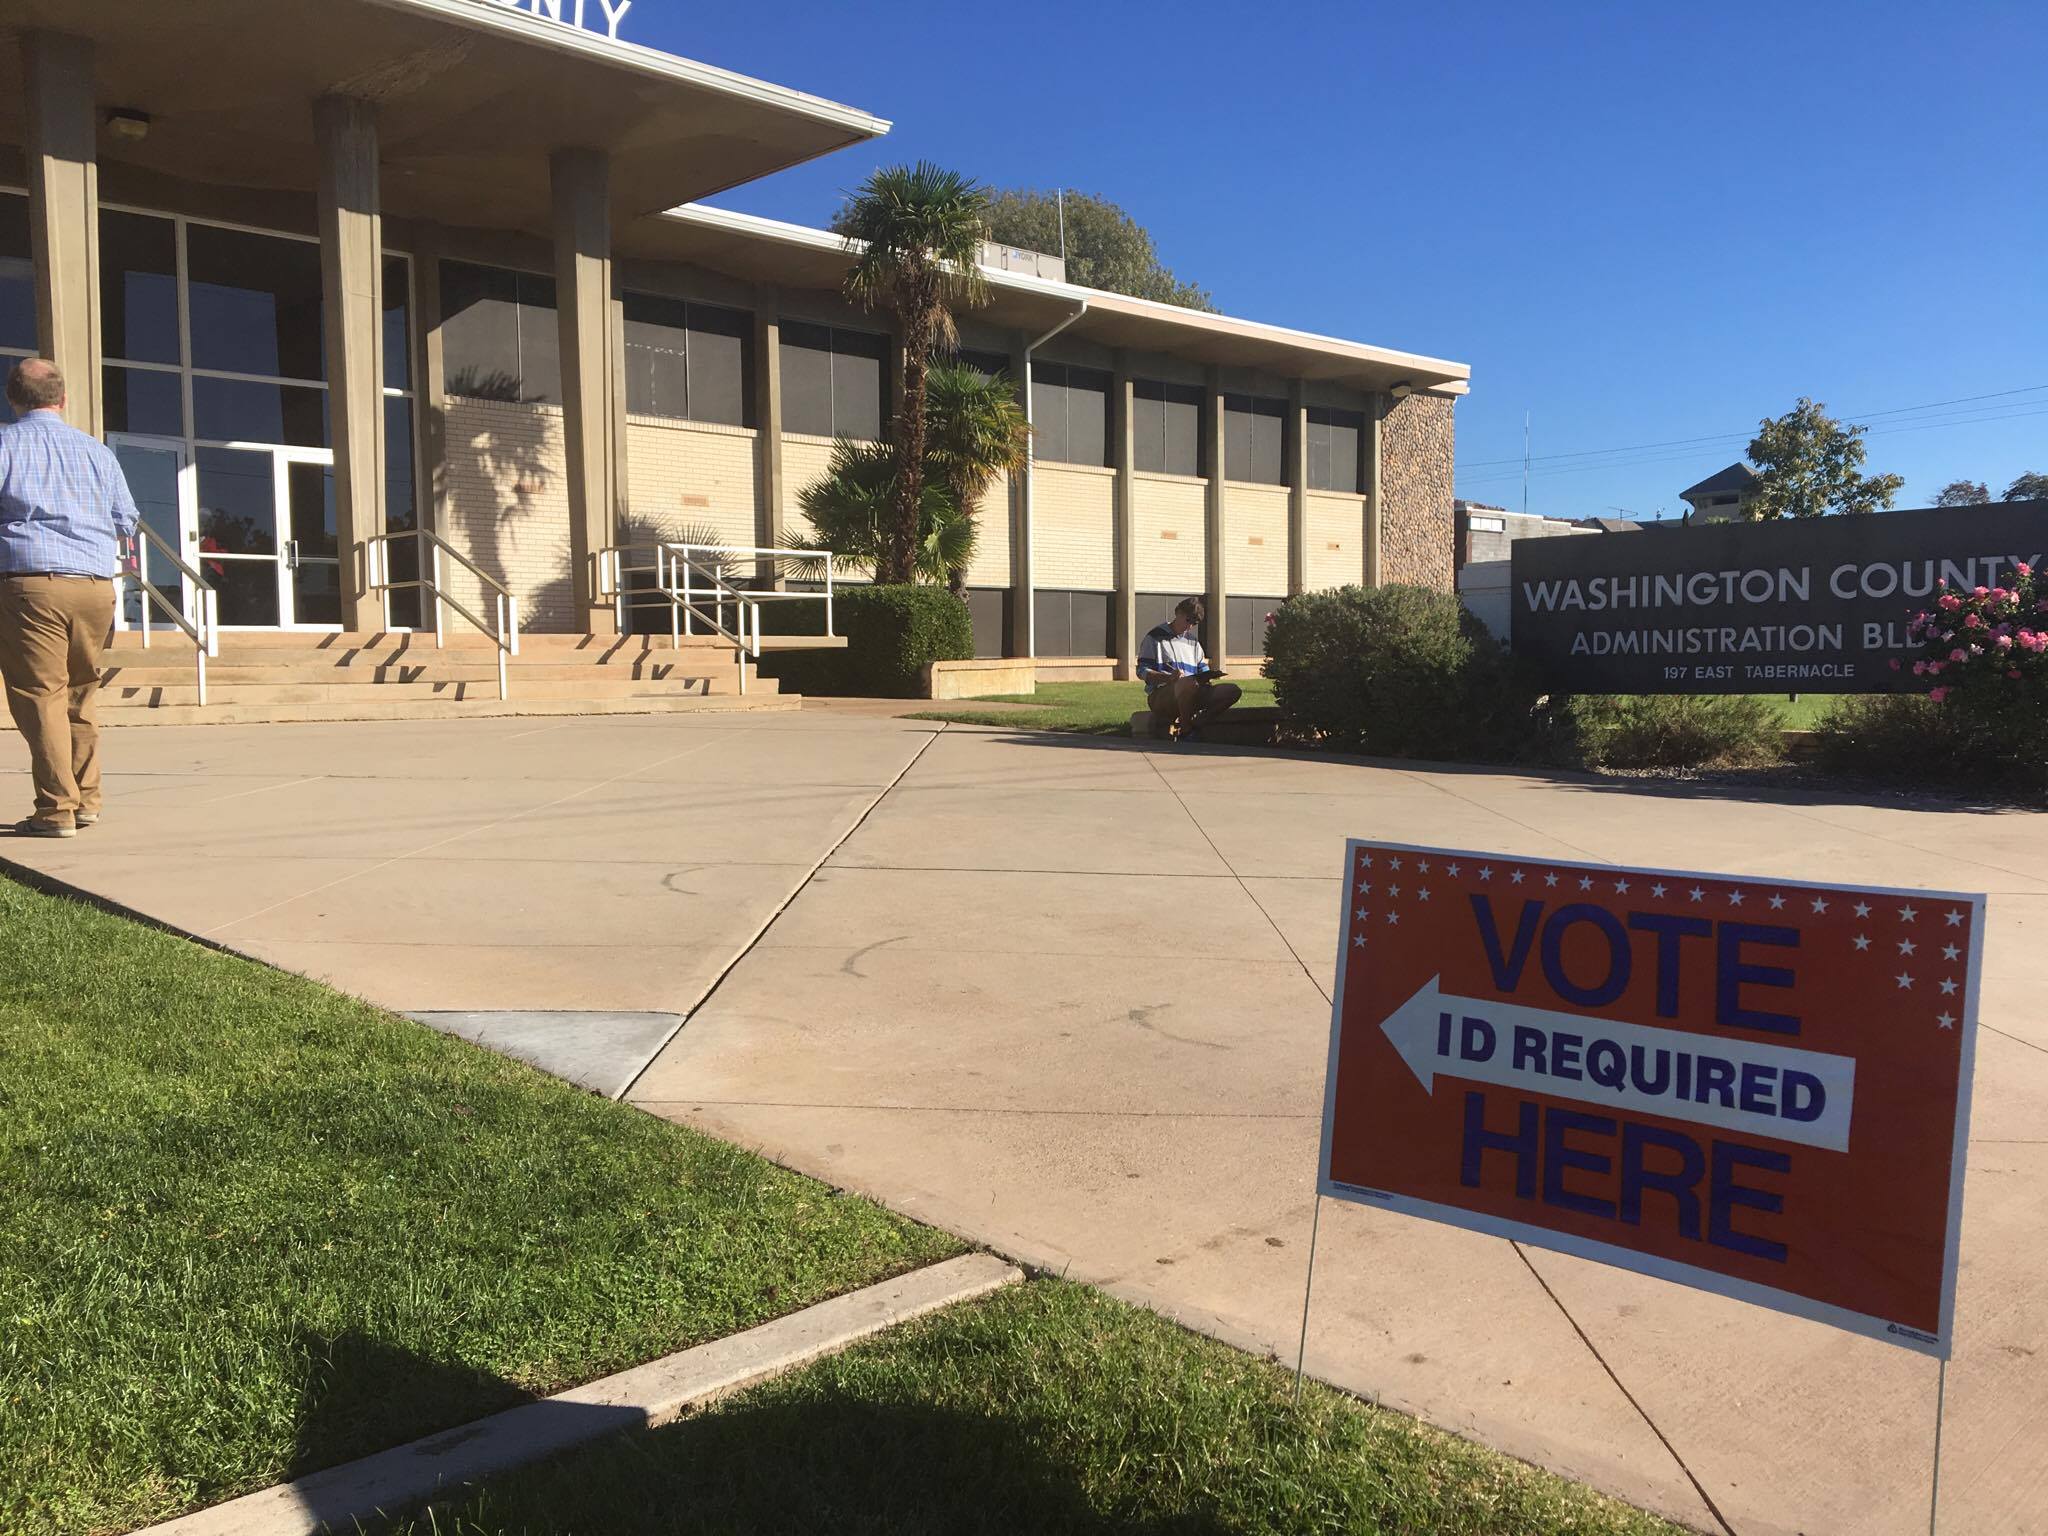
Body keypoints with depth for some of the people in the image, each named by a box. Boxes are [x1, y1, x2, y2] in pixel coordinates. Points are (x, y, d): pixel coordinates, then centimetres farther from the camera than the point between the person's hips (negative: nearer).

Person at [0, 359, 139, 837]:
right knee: (79, 695, 15)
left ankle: (56, 809, -6)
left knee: (40, 695, -3)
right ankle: (86, 799, 17)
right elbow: (127, 523, 18)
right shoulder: (98, 451, 13)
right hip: (96, 587, 4)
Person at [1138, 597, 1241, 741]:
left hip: (1191, 696, 7)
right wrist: (1169, 677, -23)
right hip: (1160, 696, -7)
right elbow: (1142, 672, -5)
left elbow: (1204, 672, 23)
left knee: (1233, 690, -14)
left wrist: (1207, 679, -3)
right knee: (1188, 683, -41)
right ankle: (1186, 728, -18)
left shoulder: (1193, 641, 23)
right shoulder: (1156, 637, 4)